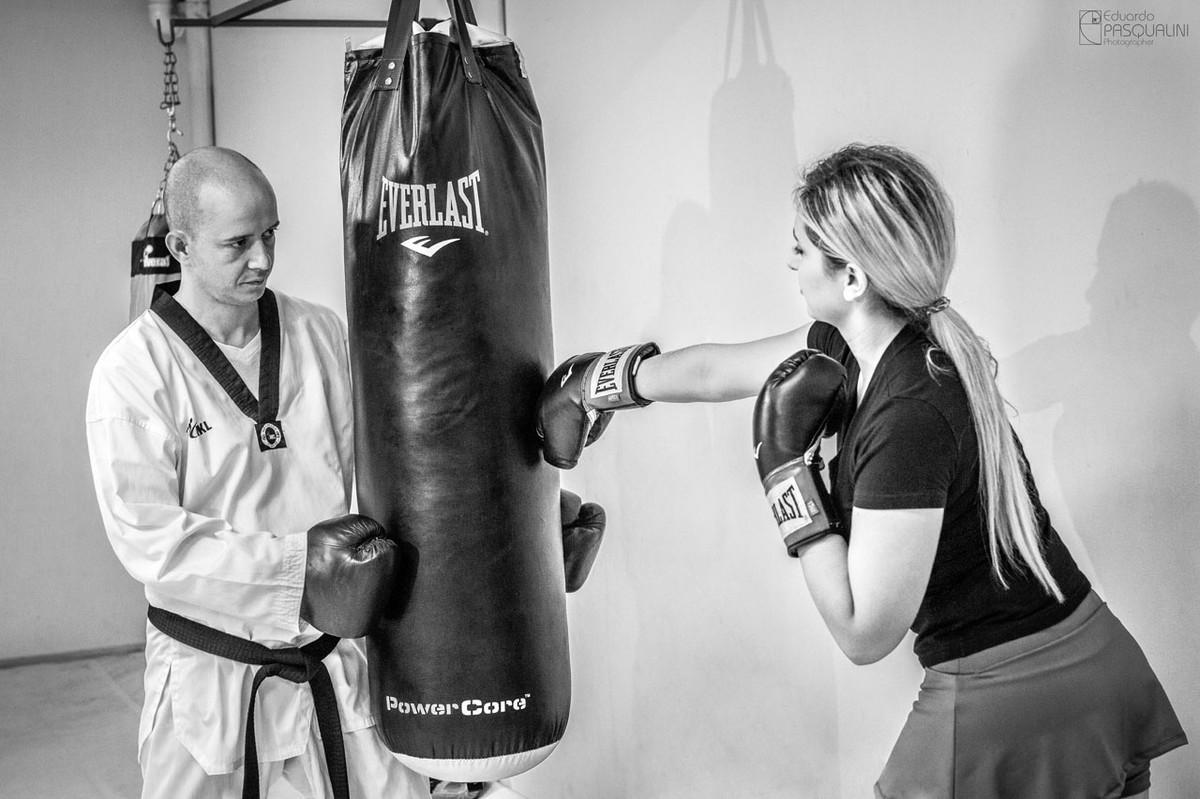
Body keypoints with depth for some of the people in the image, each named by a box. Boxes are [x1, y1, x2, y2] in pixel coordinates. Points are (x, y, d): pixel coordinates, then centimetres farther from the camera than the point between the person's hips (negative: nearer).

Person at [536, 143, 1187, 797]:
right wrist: (591, 385, 28)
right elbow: (718, 368, 15)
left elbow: (863, 635, -19)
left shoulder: (911, 417, -26)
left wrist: (786, 467, -16)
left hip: (1009, 707, -8)